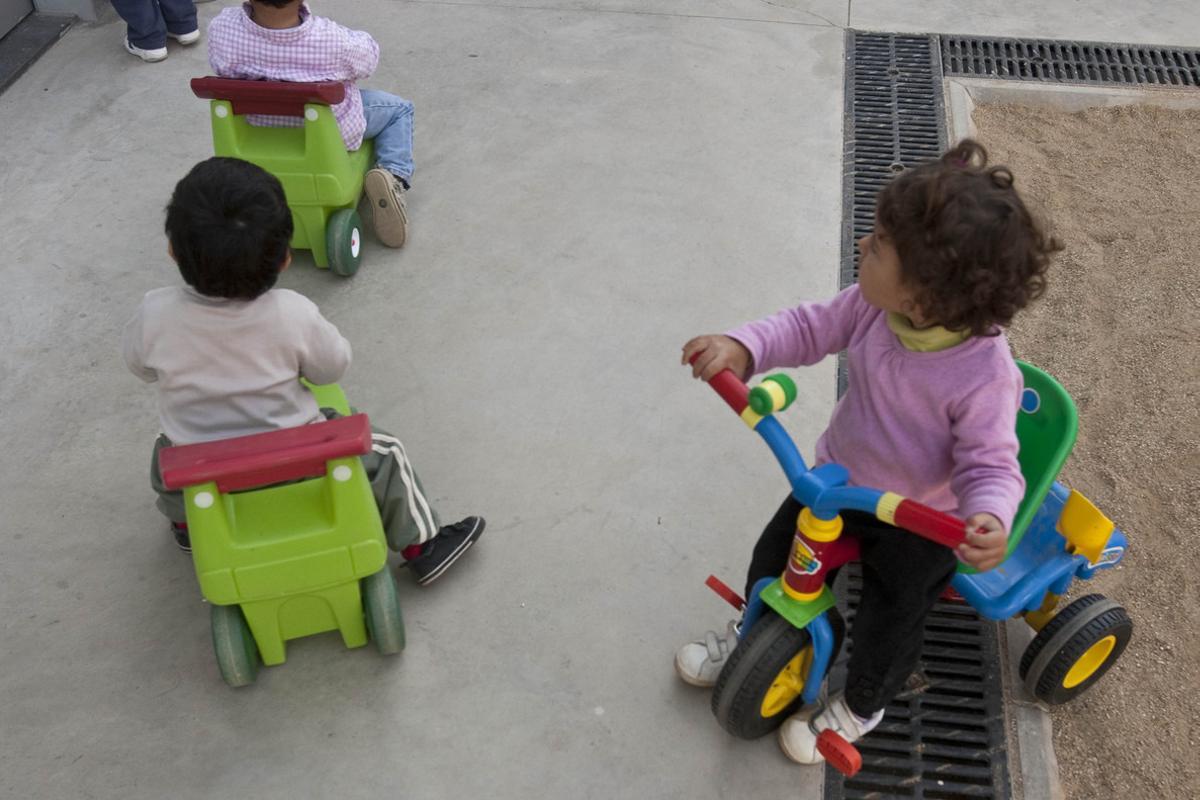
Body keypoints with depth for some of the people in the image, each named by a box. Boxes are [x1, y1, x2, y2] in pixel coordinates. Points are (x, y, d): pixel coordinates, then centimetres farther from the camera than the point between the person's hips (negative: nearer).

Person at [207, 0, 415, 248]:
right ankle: (395, 176, -2)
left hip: (259, 133, 4)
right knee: (400, 109, 20)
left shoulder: (222, 29, -28)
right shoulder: (333, 41, -36)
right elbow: (368, 56, -13)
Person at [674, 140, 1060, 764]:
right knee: (775, 555, 13)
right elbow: (811, 327, -10)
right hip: (839, 479, 5)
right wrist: (742, 348, -28)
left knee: (890, 620, 6)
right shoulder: (875, 305, -20)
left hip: (917, 522, -5)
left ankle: (859, 705, 39)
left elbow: (991, 463, -27)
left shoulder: (984, 374, -34)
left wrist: (991, 519, -48)